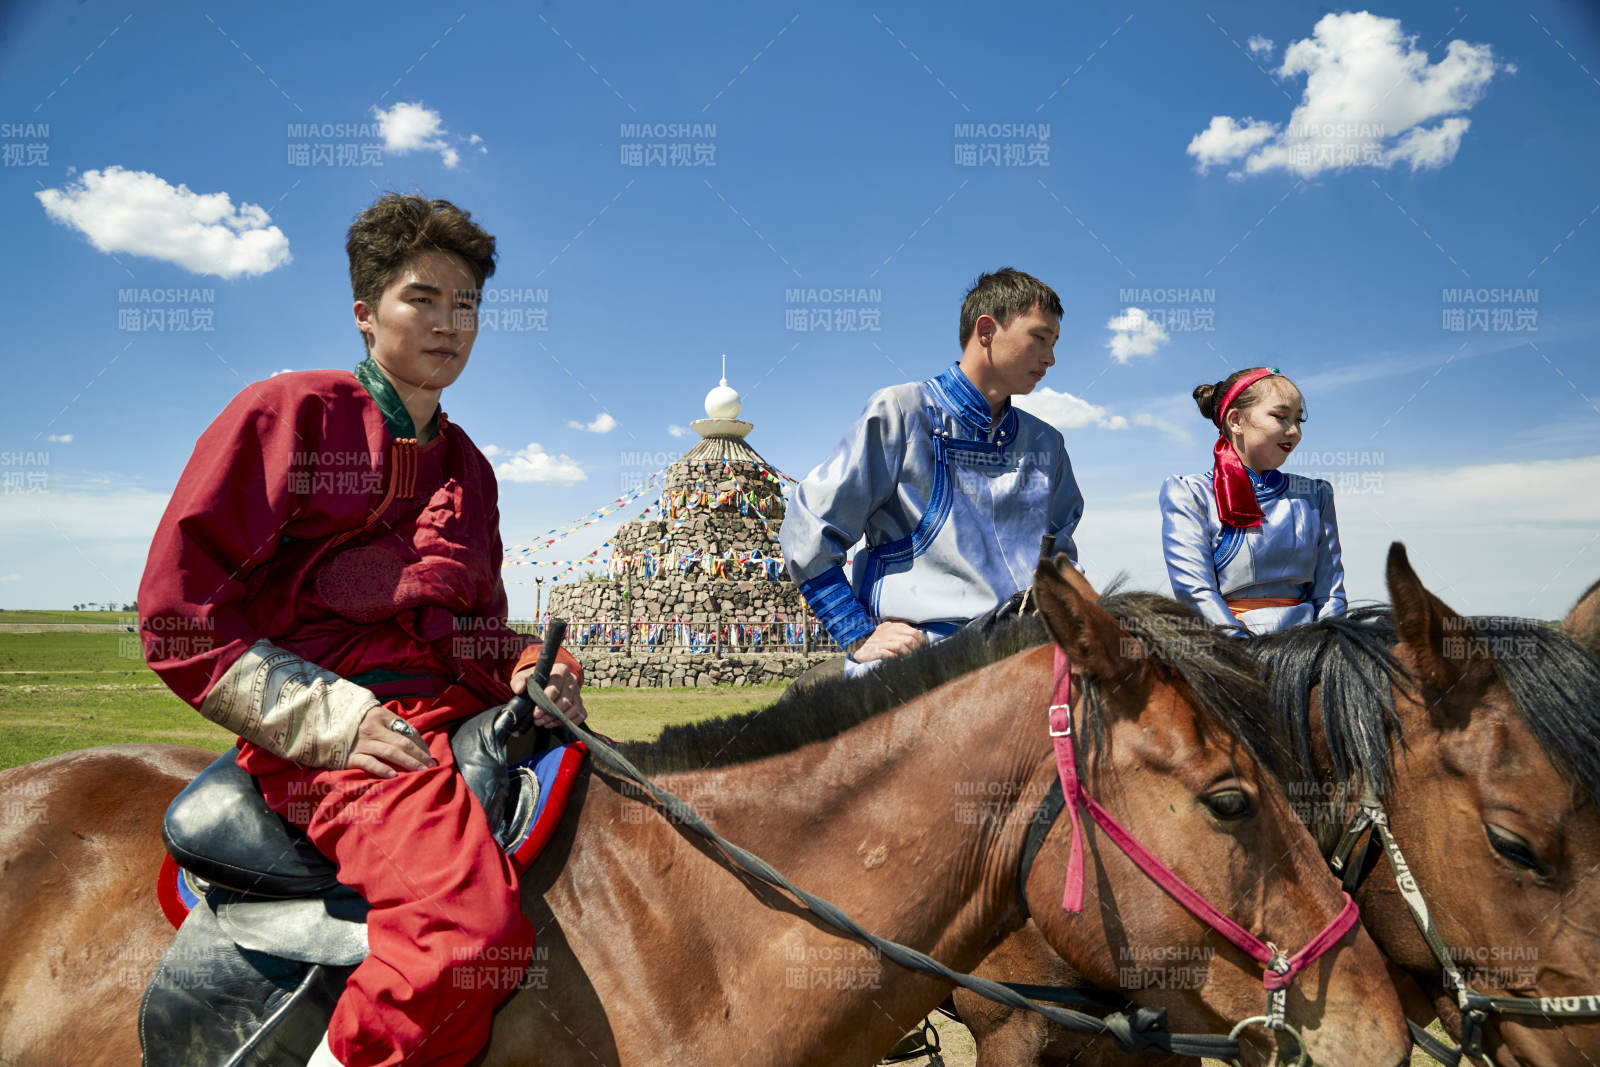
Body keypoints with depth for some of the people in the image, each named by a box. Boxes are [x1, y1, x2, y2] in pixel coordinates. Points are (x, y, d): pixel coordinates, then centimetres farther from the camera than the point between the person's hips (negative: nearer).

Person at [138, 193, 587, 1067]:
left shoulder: (466, 466, 22)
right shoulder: (291, 412, 2)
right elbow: (176, 613, -4)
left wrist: (531, 671, 4)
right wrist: (327, 716, -13)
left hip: (465, 721, 7)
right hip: (338, 733, -7)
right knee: (472, 928, -33)